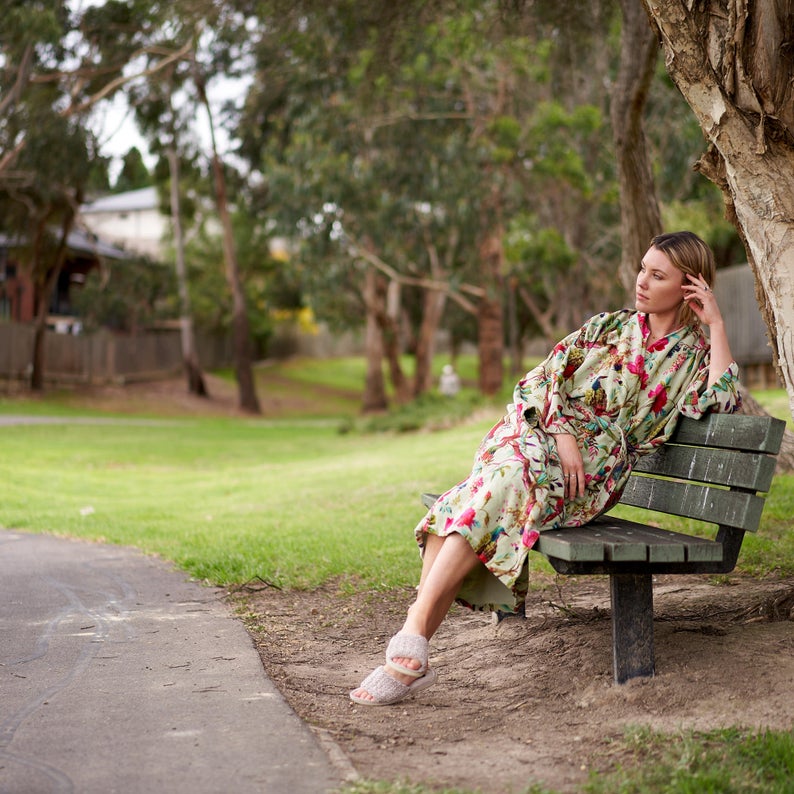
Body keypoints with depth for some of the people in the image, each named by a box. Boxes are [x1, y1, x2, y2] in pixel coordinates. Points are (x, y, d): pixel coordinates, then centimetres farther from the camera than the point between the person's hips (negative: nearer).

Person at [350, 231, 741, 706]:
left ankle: (413, 641, -38)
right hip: (538, 436, 3)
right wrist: (562, 432, -7)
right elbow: (547, 377, 11)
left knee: (502, 488, -35)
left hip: (591, 472, -3)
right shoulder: (609, 327, 20)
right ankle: (412, 652, -35)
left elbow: (724, 400, -8)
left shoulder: (694, 353, 13)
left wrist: (716, 322, -3)